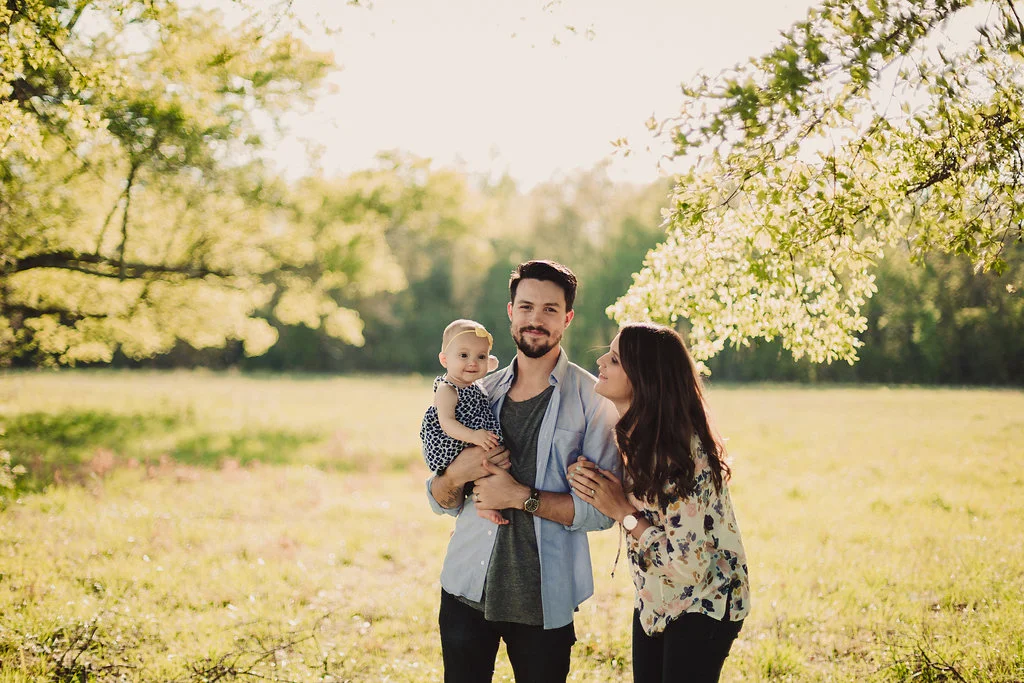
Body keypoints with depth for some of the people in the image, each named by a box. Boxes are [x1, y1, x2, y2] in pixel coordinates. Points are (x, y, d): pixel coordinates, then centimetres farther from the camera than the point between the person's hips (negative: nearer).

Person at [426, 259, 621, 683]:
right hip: (467, 588, 3)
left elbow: (602, 510, -12)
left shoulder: (593, 400, -5)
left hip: (543, 599, -3)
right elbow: (441, 502, 10)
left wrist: (521, 496, -18)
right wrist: (457, 474, -11)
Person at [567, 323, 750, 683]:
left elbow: (689, 565, -29)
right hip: (653, 603, 8)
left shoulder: (681, 452, -29)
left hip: (701, 606, -8)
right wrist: (590, 480, -11)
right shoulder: (635, 436, -3)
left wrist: (622, 511, -23)